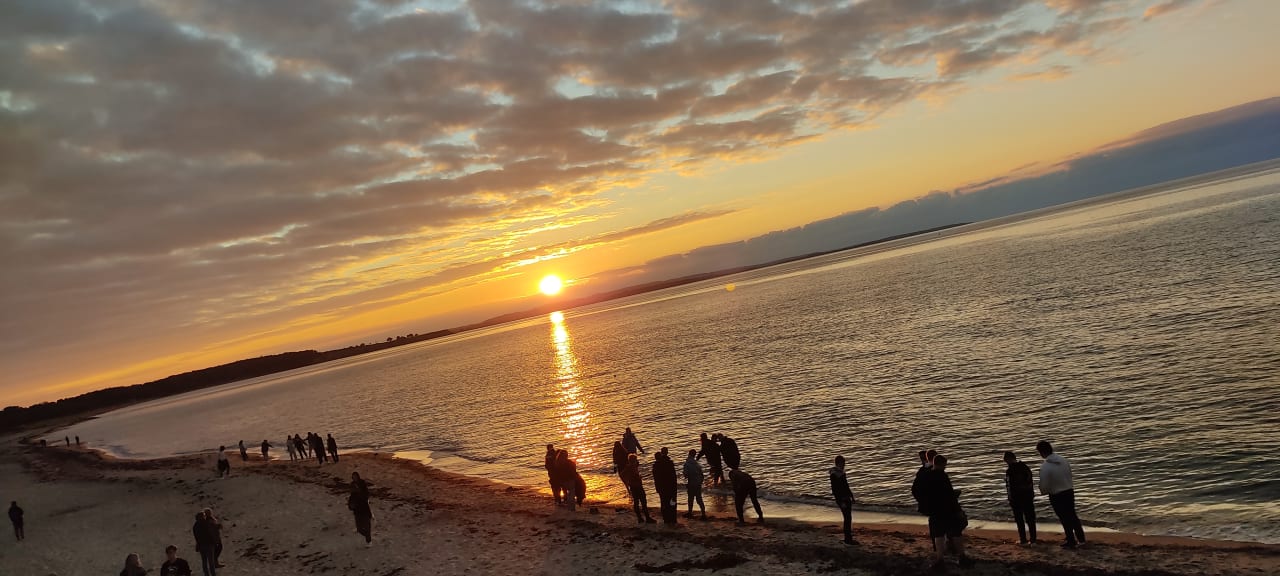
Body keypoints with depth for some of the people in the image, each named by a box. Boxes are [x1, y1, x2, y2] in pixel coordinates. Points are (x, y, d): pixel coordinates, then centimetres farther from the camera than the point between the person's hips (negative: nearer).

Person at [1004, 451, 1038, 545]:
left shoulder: (1009, 471, -16)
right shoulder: (1026, 467, 2)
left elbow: (1009, 487, -15)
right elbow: (1031, 482, 8)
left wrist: (1010, 500, -7)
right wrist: (1032, 495, 16)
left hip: (1017, 498, -5)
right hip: (1028, 496, 5)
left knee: (1020, 520, 8)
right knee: (1030, 519, 12)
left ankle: (1023, 540, 12)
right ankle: (1033, 540, 15)